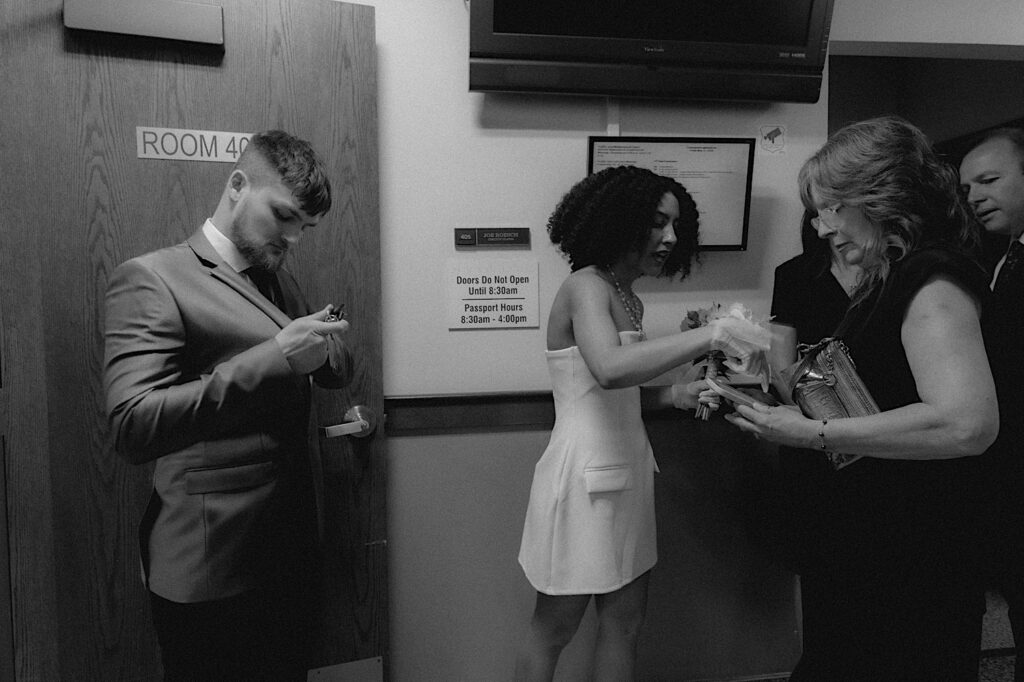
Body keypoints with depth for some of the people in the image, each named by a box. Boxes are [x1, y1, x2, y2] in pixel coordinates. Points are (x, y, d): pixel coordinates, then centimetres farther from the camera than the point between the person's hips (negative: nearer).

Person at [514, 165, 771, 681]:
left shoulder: (628, 299, 11)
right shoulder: (586, 286, -15)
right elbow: (609, 370, -35)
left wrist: (675, 395, 1)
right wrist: (712, 334, -37)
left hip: (626, 470, 9)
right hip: (585, 475, -8)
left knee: (625, 620, 16)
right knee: (553, 630, 8)